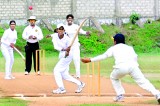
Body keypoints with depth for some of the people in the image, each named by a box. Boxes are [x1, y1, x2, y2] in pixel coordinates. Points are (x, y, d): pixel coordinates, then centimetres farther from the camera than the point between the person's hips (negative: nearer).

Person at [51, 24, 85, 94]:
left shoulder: (67, 39, -21)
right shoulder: (55, 36, -8)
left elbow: (69, 49, -13)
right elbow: (55, 46, -19)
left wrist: (67, 52, -36)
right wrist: (64, 49, -35)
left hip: (67, 56, -7)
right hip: (61, 56, 7)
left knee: (56, 70, -12)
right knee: (64, 75, 8)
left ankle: (61, 89, -6)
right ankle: (79, 84, 21)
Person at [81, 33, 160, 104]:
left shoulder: (113, 48, 26)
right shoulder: (129, 47, 31)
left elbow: (103, 56, 25)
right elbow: (135, 57, 15)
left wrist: (90, 60, 30)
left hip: (121, 66, -1)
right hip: (133, 65, 1)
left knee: (113, 78, 28)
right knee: (142, 81, -1)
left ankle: (120, 95, 18)